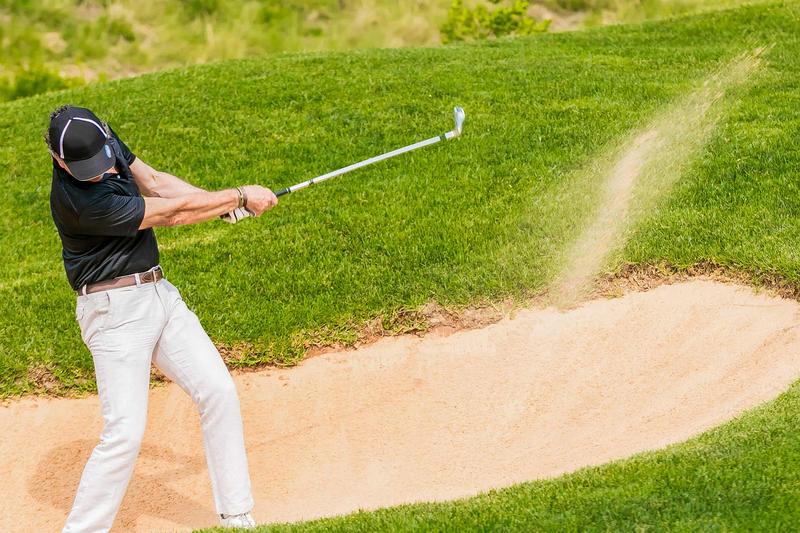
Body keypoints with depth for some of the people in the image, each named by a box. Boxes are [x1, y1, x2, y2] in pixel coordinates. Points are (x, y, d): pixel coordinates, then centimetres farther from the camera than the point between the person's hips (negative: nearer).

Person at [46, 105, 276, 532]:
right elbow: (171, 213, -19)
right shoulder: (78, 200, -26)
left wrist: (225, 206, -2)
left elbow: (153, 182, 10)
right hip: (114, 309, -9)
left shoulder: (104, 141, -2)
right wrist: (239, 197, -8)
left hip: (159, 294, 9)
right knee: (125, 433, -15)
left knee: (218, 392, 4)